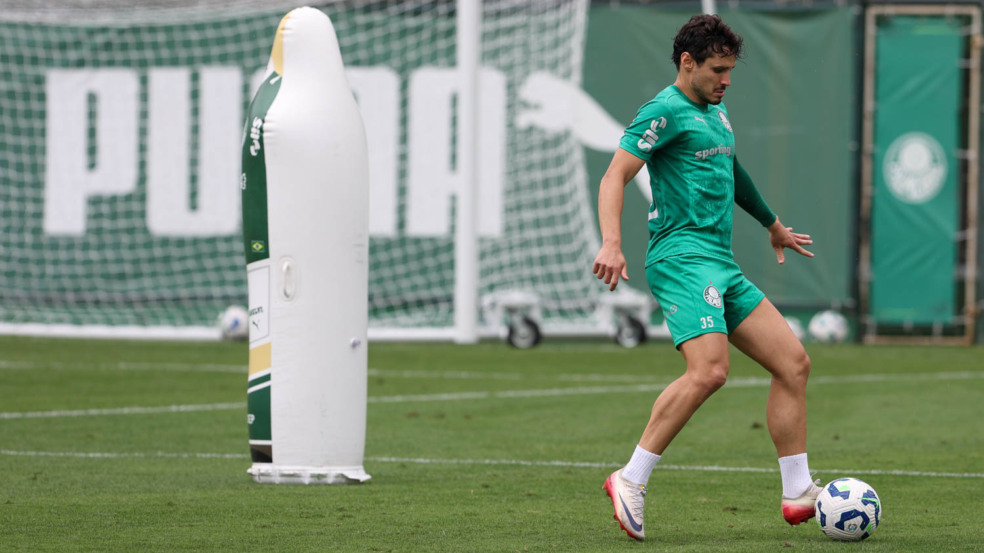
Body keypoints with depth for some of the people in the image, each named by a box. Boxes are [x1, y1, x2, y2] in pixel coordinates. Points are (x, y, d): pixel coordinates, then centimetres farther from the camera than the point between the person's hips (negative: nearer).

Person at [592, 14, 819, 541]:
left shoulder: (716, 112, 21)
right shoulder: (666, 111, -7)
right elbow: (615, 176, -14)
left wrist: (773, 226, 53)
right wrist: (611, 243, -30)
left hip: (721, 265, 9)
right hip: (682, 255, -9)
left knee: (793, 362, 4)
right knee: (708, 370, -28)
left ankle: (798, 494, 8)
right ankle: (631, 480, -20)